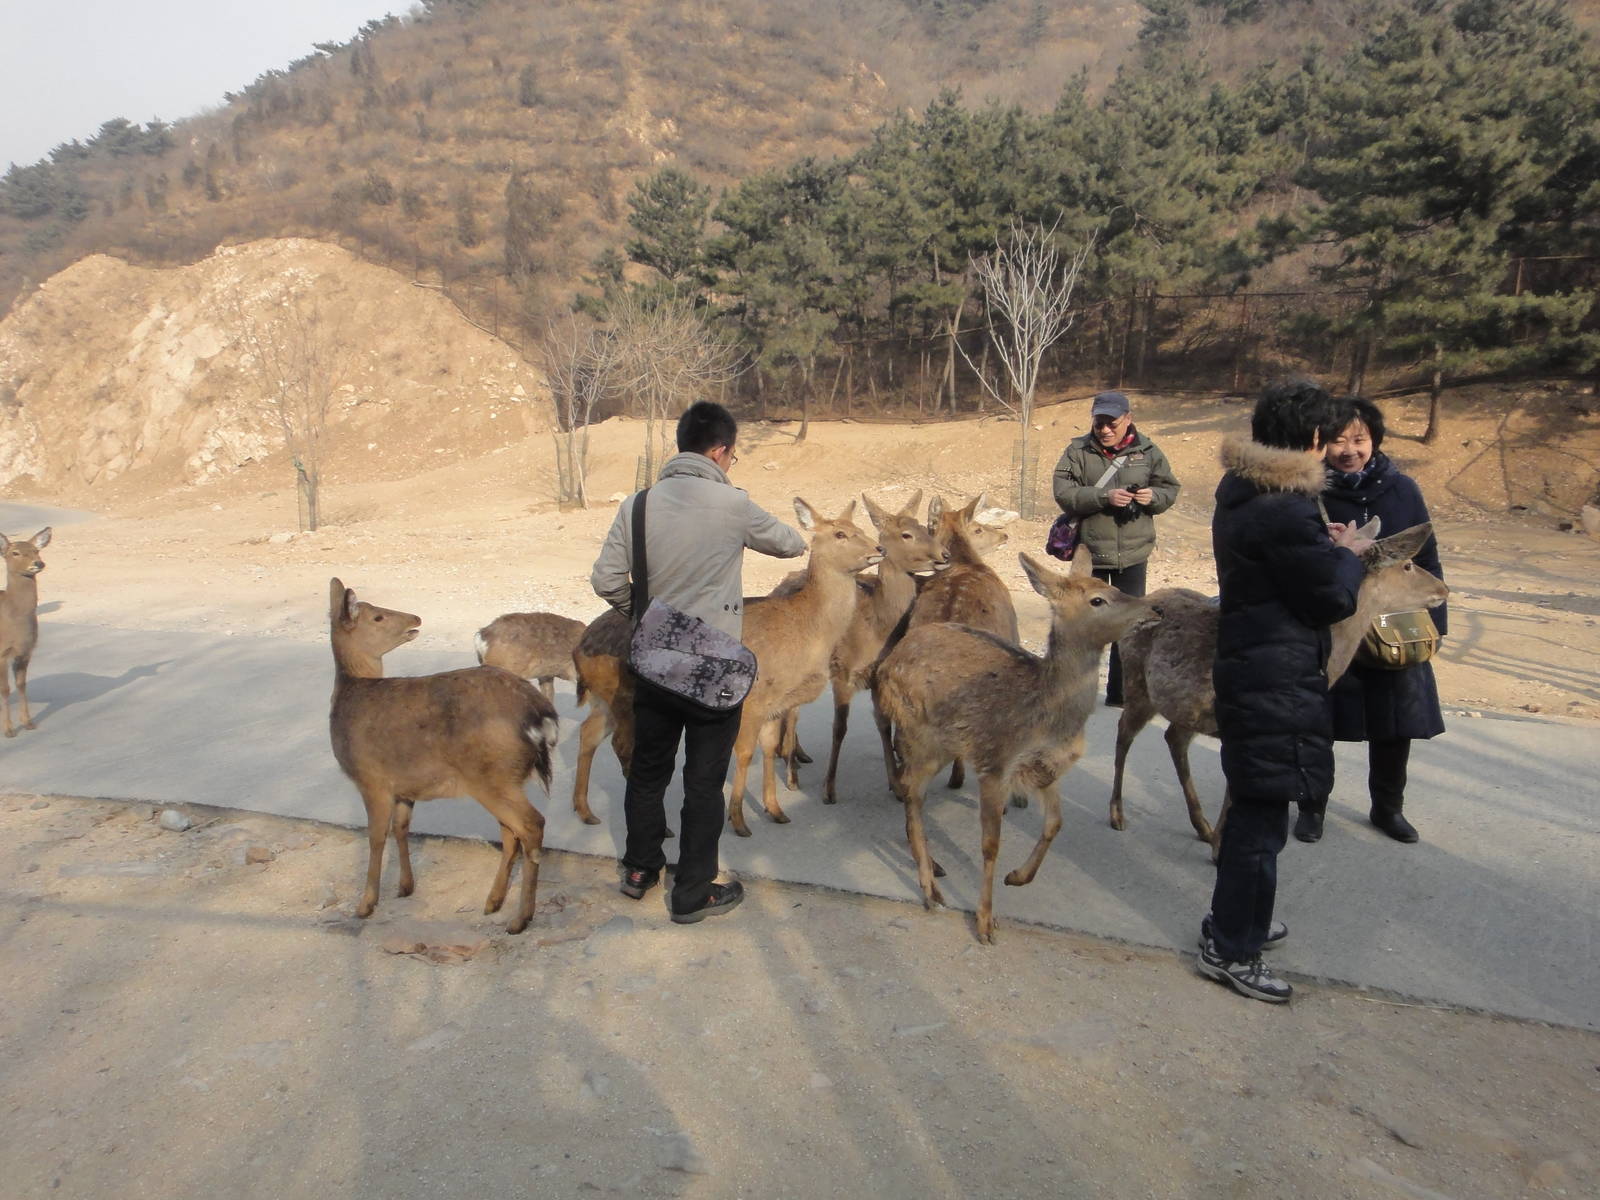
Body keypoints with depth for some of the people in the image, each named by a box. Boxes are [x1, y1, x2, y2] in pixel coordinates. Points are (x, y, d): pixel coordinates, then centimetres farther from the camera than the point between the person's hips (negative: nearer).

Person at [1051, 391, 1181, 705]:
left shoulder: (1147, 451, 2)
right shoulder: (1078, 451, -4)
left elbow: (1169, 488, 9)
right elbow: (1063, 493, -13)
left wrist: (1153, 496, -13)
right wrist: (1104, 496, -24)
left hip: (1133, 552, 2)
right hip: (1090, 551, -2)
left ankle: (1121, 691, 21)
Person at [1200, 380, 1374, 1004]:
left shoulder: (1241, 492, 9)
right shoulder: (1285, 508, -23)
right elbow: (1333, 598, -16)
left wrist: (1327, 547, 10)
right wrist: (1348, 554, 2)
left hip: (1248, 667, 11)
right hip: (1277, 681, -11)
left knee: (1252, 806, 23)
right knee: (1262, 817, 0)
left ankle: (1233, 919, 38)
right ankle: (1231, 950, 13)